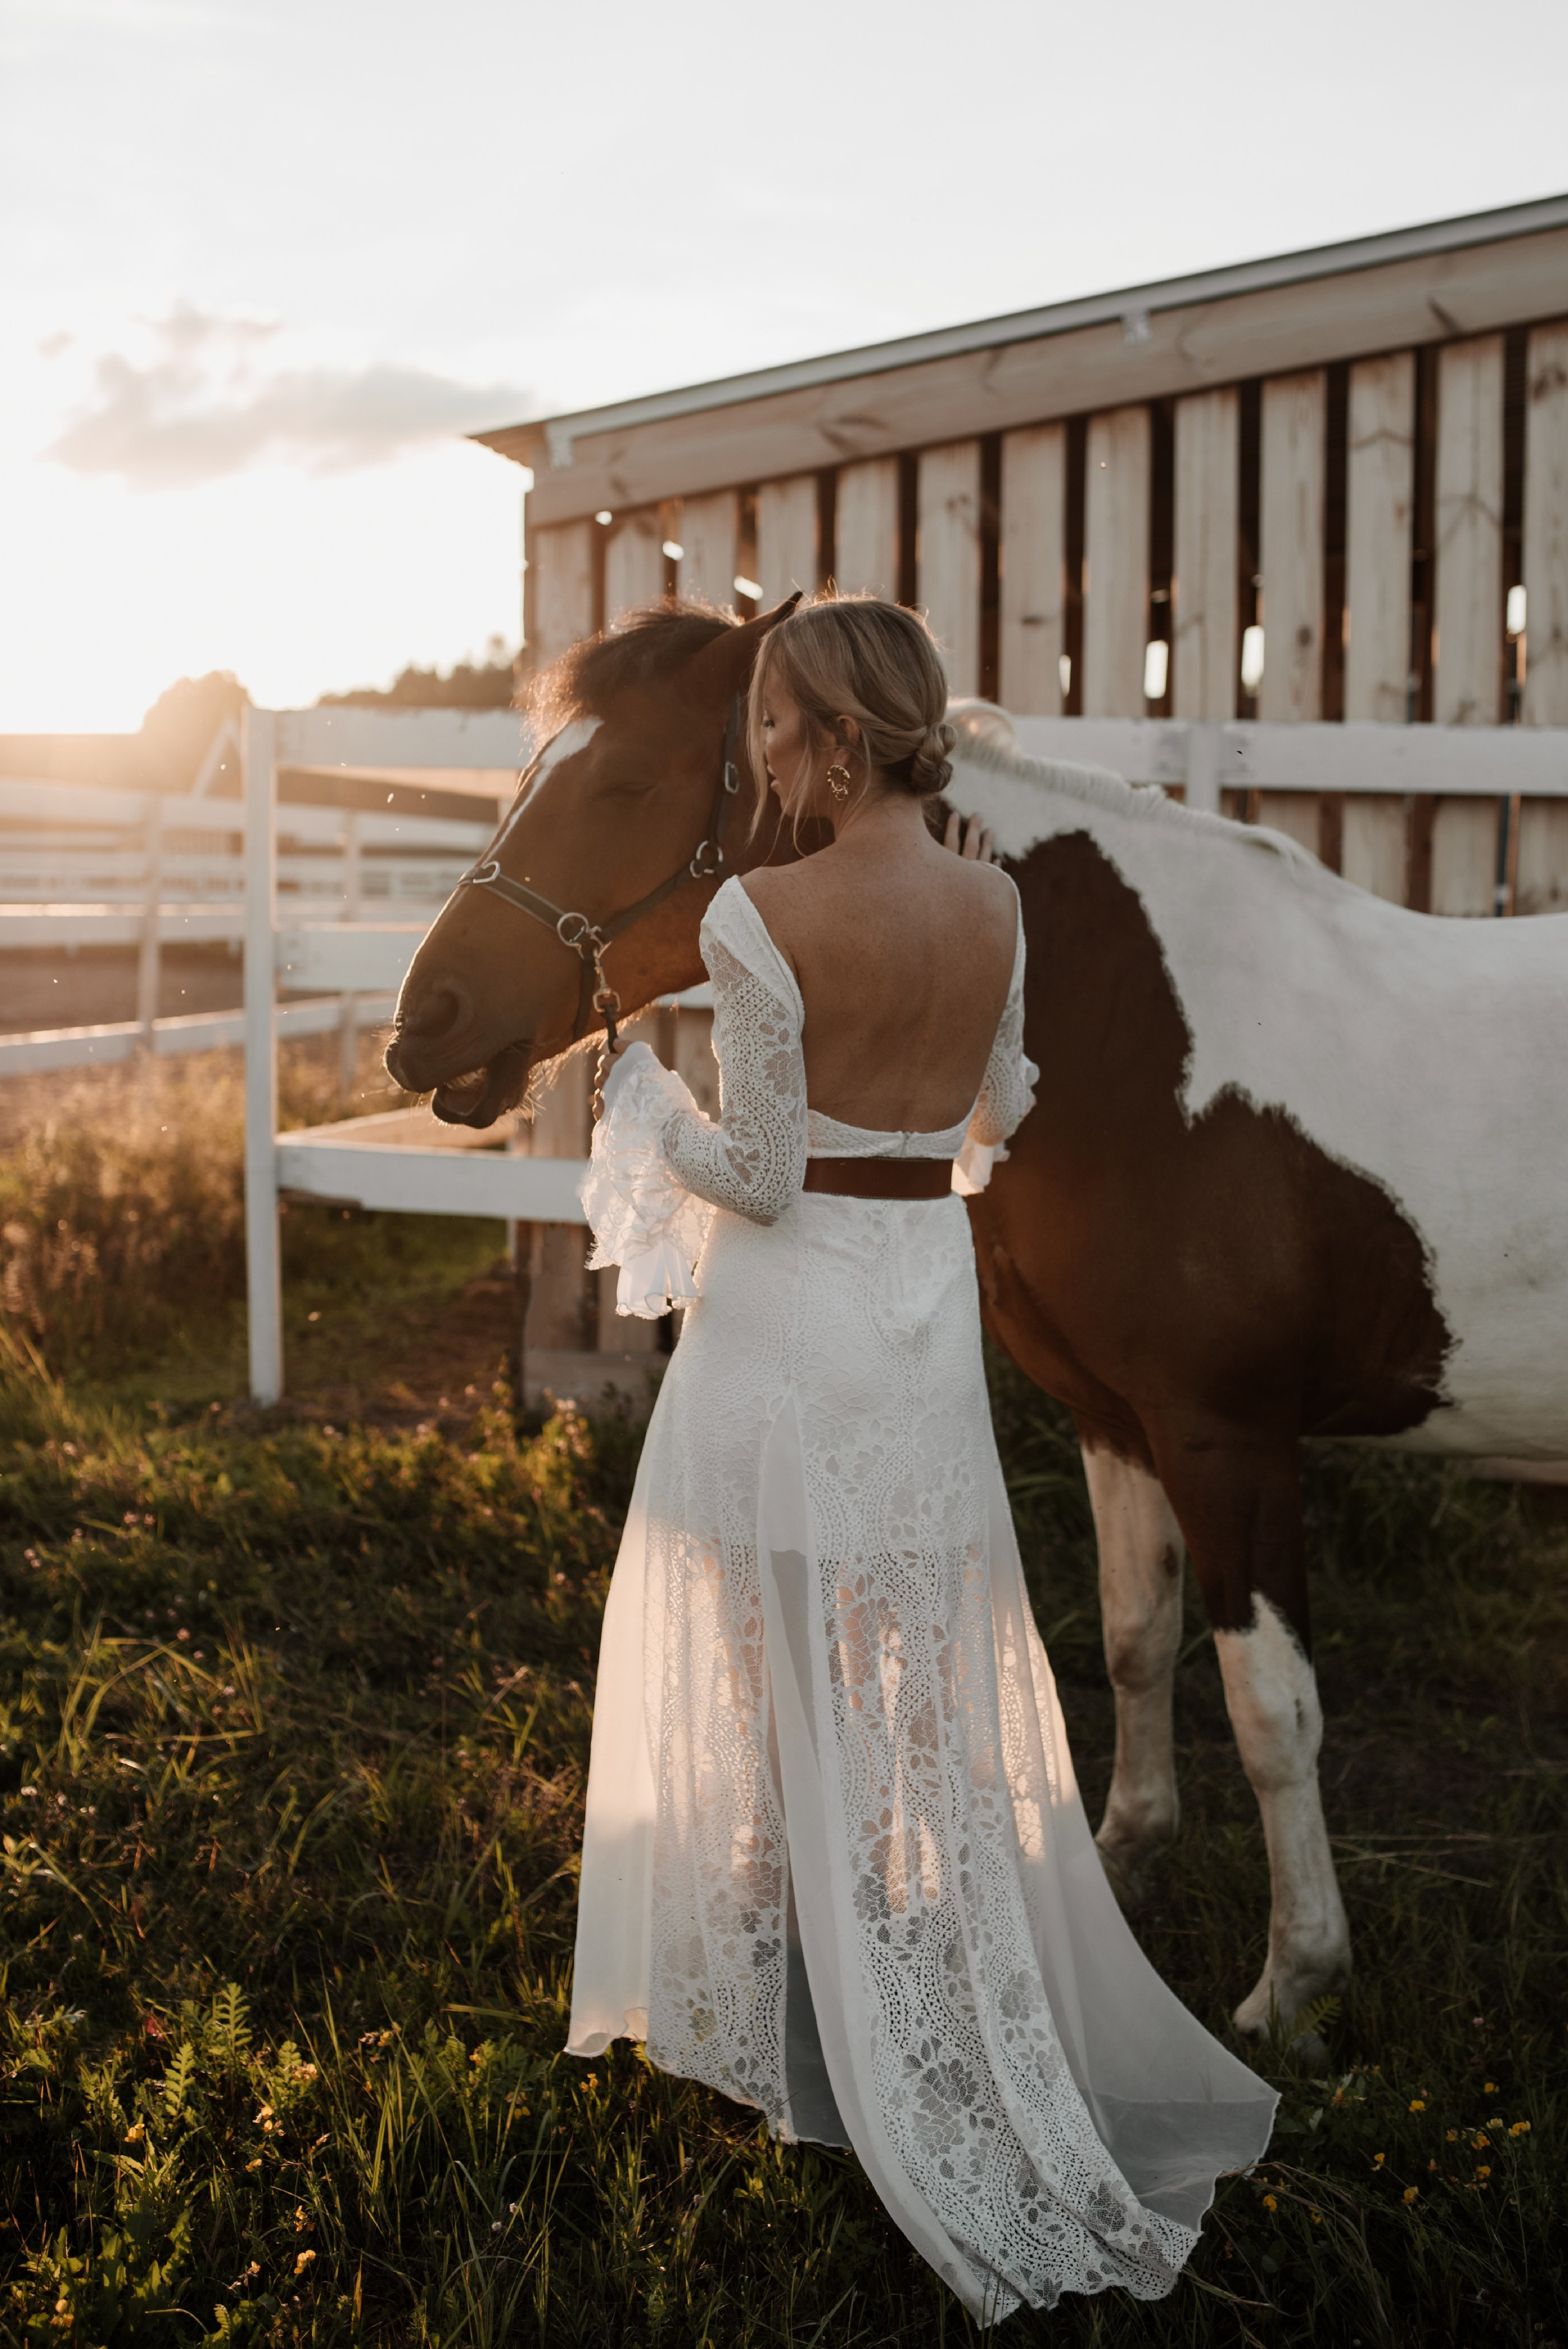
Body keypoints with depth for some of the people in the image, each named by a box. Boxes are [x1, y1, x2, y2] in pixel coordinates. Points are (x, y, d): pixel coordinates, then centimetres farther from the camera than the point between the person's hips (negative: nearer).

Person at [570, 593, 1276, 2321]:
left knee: (782, 1681, 10)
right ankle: (960, 2033, 32)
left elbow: (756, 1176, -16)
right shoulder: (997, 904, 0)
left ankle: (807, 2054, 23)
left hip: (789, 1322, -6)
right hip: (932, 1302, 6)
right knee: (928, 1685, 19)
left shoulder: (764, 916, -20)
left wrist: (639, 1093, 1)